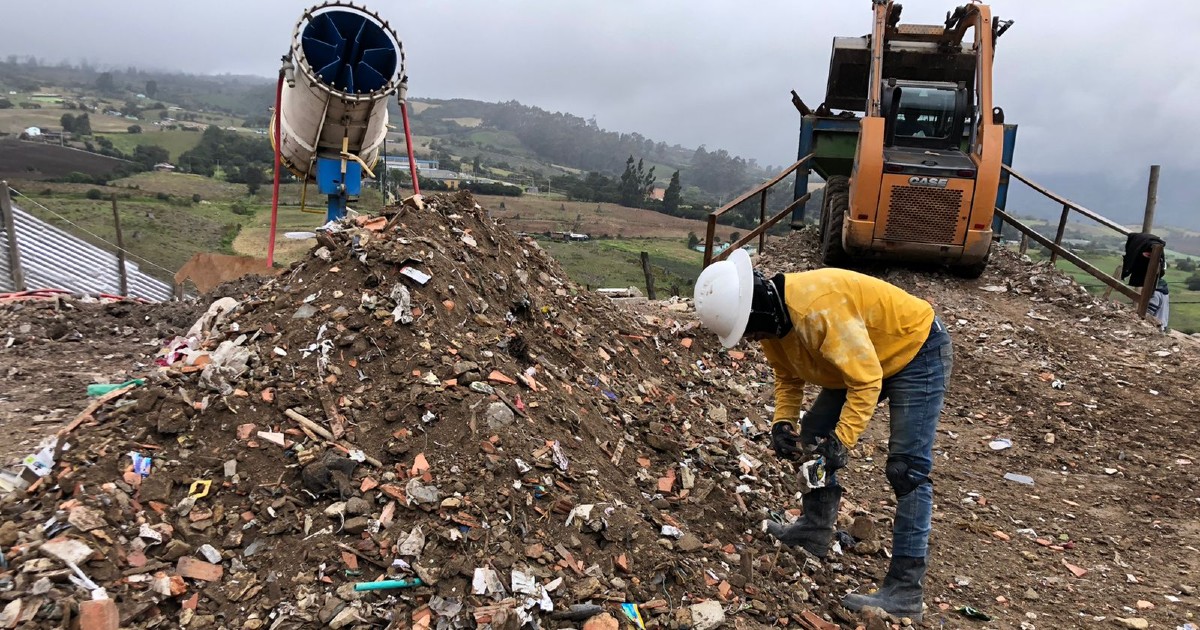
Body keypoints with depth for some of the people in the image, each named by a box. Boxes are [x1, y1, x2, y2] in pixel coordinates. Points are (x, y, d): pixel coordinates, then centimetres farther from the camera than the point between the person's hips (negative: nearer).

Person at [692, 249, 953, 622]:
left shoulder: (817, 310, -37)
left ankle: (905, 591, -9)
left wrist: (842, 441, -31)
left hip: (917, 350, -9)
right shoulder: (772, 318, -9)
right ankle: (815, 533, 24)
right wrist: (783, 422, -11)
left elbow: (866, 381, -32)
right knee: (814, 436, 10)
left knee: (906, 470, -14)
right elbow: (788, 376, 3)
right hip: (860, 359, 9)